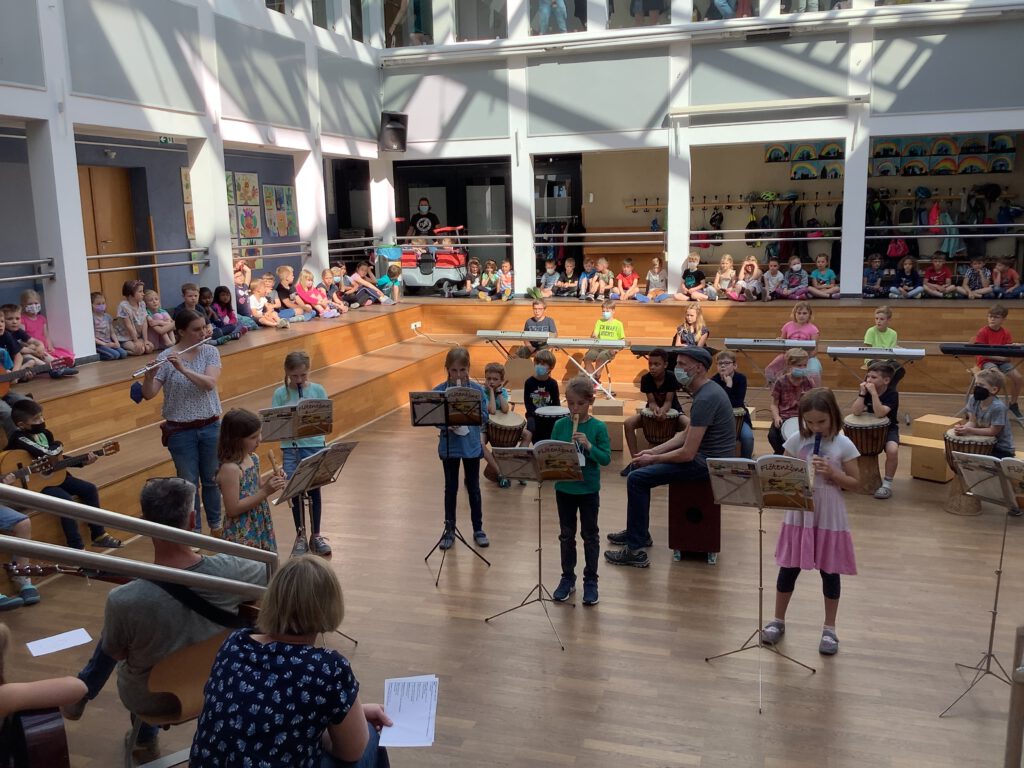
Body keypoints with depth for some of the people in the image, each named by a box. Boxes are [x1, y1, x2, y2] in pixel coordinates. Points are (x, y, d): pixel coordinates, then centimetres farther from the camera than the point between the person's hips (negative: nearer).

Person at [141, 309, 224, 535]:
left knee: (212, 479, 15)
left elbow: (209, 383, -19)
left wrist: (183, 368, -30)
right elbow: (148, 394, -13)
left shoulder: (210, 351, -3)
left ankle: (216, 524, 33)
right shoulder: (165, 358, -9)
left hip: (210, 427, 2)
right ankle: (193, 530, 22)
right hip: (180, 431, -2)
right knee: (188, 482, 7)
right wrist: (149, 375, -32)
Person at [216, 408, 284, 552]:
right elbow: (232, 509, -20)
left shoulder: (254, 458, 3)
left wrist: (269, 481, -2)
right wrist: (265, 492, -23)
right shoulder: (230, 469, -20)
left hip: (261, 527, 8)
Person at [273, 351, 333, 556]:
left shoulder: (318, 390, 0)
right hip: (290, 448, 0)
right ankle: (300, 535, 21)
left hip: (314, 446, 0)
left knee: (314, 490, 5)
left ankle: (316, 535, 20)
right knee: (295, 492, 5)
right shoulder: (280, 393, -1)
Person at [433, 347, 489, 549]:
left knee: (473, 487, 11)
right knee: (451, 488, 11)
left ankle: (478, 529, 25)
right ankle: (449, 530, 24)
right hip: (449, 445, 0)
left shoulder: (477, 389, -6)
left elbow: (484, 416, -5)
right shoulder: (439, 391, -7)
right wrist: (447, 424, -24)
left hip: (471, 444, 0)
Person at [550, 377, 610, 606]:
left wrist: (588, 445, -26)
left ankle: (590, 581, 22)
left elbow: (606, 459, -12)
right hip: (564, 488, 2)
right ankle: (567, 578, 28)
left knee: (590, 535, 10)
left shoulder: (598, 427, -9)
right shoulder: (559, 425, -2)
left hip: (589, 490, -2)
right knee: (566, 535, 14)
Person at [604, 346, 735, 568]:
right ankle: (637, 532, 27)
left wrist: (653, 459, -10)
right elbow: (686, 435, 16)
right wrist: (653, 451, 8)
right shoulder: (705, 391, 9)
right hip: (703, 455, 10)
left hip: (707, 463, -10)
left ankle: (636, 550, -8)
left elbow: (687, 454, -24)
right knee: (639, 466, 16)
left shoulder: (705, 399, -24)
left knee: (637, 478, -13)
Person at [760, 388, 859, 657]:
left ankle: (829, 629, 24)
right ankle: (778, 621, 27)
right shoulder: (796, 440, -3)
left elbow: (854, 483, -2)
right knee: (788, 568, 10)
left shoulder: (843, 445, -7)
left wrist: (833, 473, -19)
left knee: (829, 572, 9)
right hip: (799, 514, 2)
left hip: (829, 517, -1)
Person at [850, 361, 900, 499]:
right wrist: (862, 393, -25)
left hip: (888, 428, -4)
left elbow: (880, 414, -32)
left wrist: (873, 393, -35)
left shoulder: (892, 394, -17)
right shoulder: (866, 390, -5)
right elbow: (856, 412, -18)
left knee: (892, 450, -34)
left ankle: (887, 483, -11)